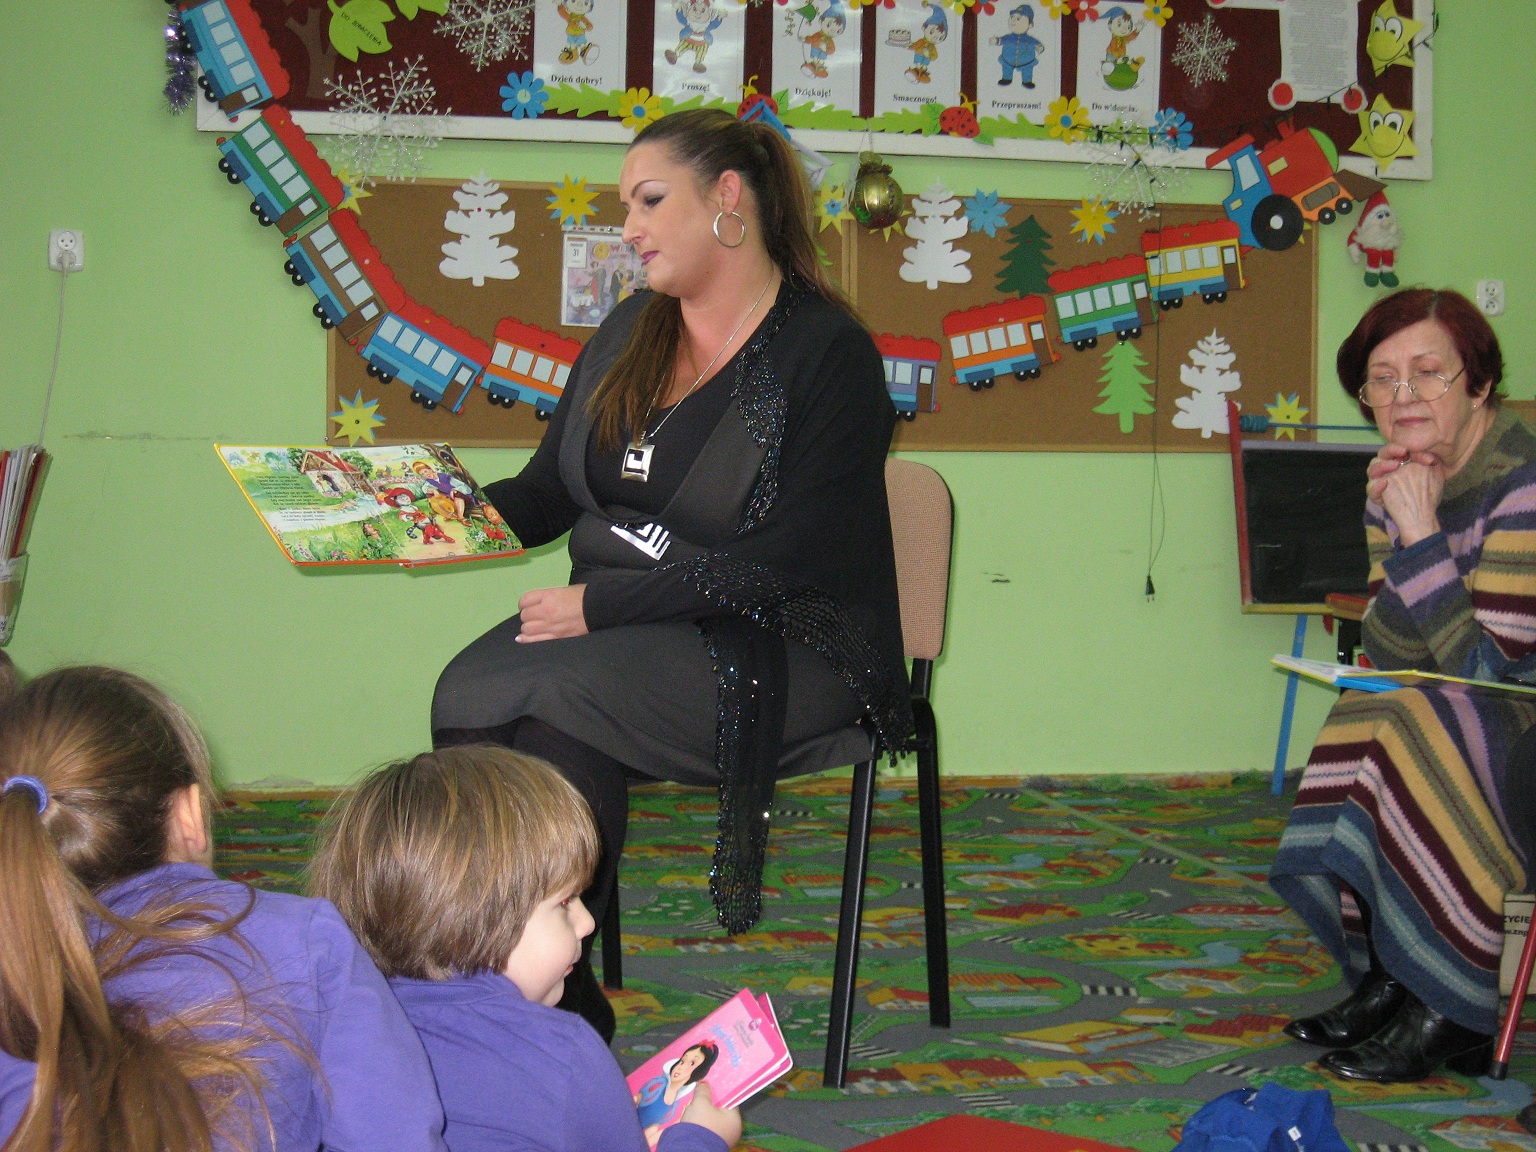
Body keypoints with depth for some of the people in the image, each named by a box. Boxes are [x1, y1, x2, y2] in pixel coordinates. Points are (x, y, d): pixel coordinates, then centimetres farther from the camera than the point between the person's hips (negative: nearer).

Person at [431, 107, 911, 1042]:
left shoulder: (829, 355, -8)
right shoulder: (628, 334, 16)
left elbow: (784, 563, -16)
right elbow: (546, 494, 17)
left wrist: (601, 602, -19)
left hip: (781, 649, -6)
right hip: (618, 627, 6)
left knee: (542, 698, -30)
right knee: (468, 688, -24)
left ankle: (555, 992, -18)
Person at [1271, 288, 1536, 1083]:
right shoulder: (1403, 478, 3)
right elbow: (1390, 654, 0)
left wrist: (1422, 537, -25)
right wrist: (1391, 524, -14)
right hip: (1464, 711, 8)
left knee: (1412, 731, -28)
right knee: (1361, 727, -16)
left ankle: (1446, 1009, -17)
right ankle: (1387, 981, -5)